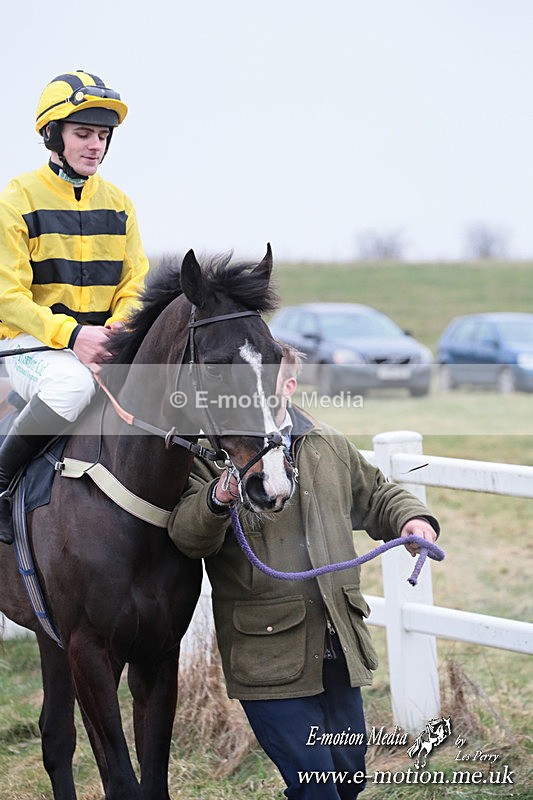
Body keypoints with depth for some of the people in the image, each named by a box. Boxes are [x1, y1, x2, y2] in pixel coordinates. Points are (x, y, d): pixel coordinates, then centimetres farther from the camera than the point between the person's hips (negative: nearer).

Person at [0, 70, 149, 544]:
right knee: (72, 382, -38)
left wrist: (118, 330, -14)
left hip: (105, 346, 5)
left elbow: (135, 285, 10)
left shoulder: (118, 205, 12)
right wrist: (72, 335, -25)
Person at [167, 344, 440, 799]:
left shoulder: (330, 446, 12)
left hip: (339, 644, 5)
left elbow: (376, 496, 25)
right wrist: (219, 497, -38)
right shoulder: (208, 453, -5)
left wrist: (412, 519, 4)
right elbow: (187, 536, -18)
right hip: (268, 650, -5)